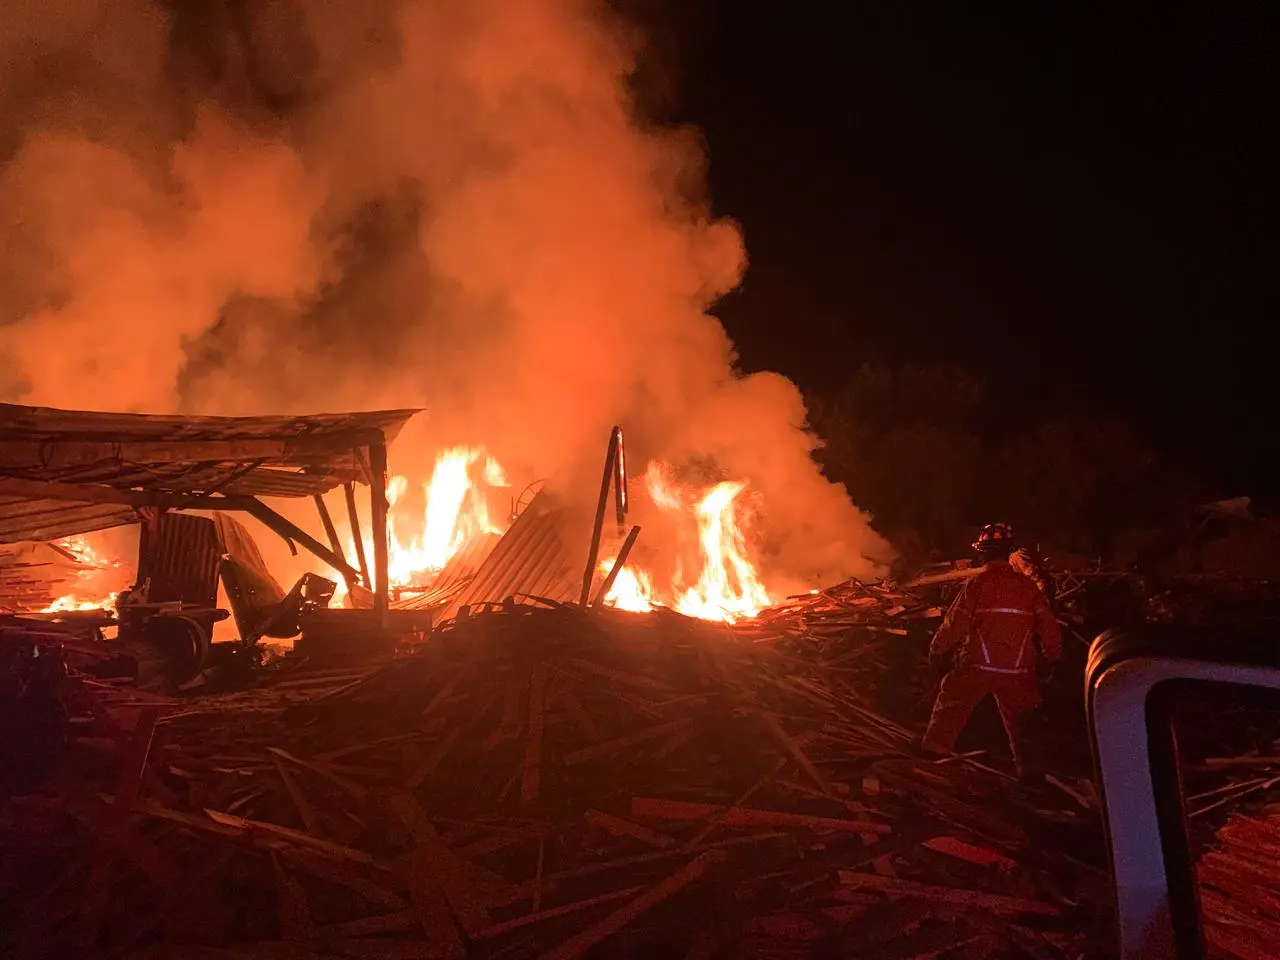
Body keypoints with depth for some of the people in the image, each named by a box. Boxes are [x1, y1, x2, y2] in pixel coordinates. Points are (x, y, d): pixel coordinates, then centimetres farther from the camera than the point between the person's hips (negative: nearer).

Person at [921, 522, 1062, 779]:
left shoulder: (976, 584, -12)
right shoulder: (1027, 586, -1)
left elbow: (955, 623, -10)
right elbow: (1048, 626, 5)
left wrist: (937, 652, 4)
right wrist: (1053, 658, 20)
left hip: (977, 666, -3)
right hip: (1018, 670, 3)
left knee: (950, 709, 12)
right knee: (1018, 720, 22)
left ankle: (930, 756, 15)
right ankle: (1026, 769, 28)